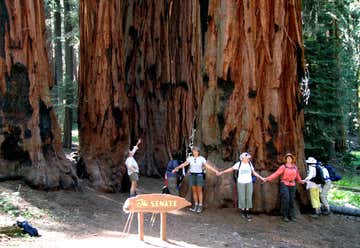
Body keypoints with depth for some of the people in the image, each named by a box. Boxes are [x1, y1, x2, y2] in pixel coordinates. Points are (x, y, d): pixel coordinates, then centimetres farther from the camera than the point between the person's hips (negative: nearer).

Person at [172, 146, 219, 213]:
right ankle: (196, 206, 17)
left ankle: (200, 206, 7)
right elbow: (184, 164, 7)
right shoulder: (190, 158, 2)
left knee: (199, 191, 0)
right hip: (192, 175, 3)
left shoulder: (202, 158, -6)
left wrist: (215, 171, -18)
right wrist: (176, 168, 4)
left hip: (199, 175, -3)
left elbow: (208, 166, -9)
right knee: (194, 191, 7)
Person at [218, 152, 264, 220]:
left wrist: (261, 178, 10)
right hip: (241, 183, -3)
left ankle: (247, 212, 6)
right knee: (242, 197, 1)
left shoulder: (250, 164, 3)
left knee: (249, 197, -1)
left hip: (249, 183, 3)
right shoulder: (239, 164, -7)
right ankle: (242, 210, 18)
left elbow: (254, 172, 10)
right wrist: (222, 172, -7)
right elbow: (231, 169, -4)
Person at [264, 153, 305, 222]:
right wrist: (267, 178, -20)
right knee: (285, 199, -14)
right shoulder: (283, 167, -5)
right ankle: (285, 216, -5)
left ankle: (291, 216, 10)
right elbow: (276, 174, -11)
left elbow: (297, 176, 23)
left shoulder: (295, 167, 8)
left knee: (292, 200, 4)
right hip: (284, 184, -4)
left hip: (292, 185, 4)